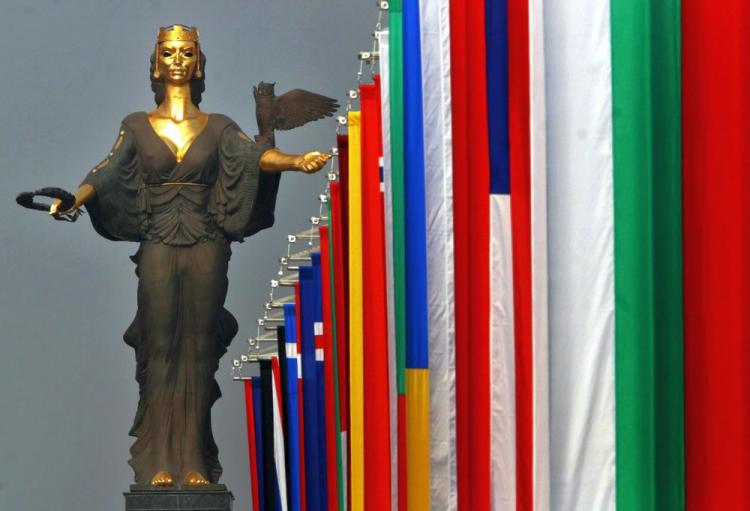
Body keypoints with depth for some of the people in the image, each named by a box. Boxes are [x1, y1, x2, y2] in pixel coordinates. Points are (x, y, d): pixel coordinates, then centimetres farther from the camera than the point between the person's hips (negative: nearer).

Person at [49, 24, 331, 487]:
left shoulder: (218, 128, 8)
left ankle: (195, 462, 1)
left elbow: (254, 154, -8)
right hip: (158, 248, 0)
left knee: (198, 351, -1)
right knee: (161, 350, -3)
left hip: (206, 249, 0)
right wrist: (73, 199, -23)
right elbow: (106, 173, -3)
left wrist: (297, 162, -29)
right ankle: (160, 463, -3)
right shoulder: (138, 127, 9)